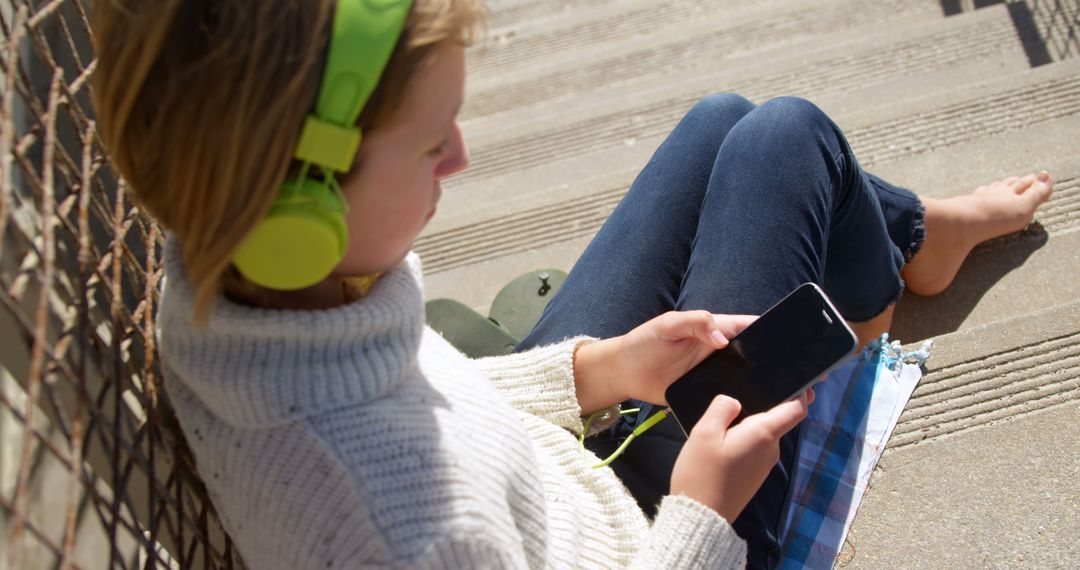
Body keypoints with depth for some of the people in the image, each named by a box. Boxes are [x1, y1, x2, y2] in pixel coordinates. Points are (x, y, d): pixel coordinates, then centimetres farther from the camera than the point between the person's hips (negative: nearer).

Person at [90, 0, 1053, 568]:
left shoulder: (213, 289, -21)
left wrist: (594, 370, -9)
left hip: (558, 448, 6)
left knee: (723, 121, 10)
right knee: (783, 135, -4)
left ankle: (916, 230, 43)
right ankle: (873, 296, 34)